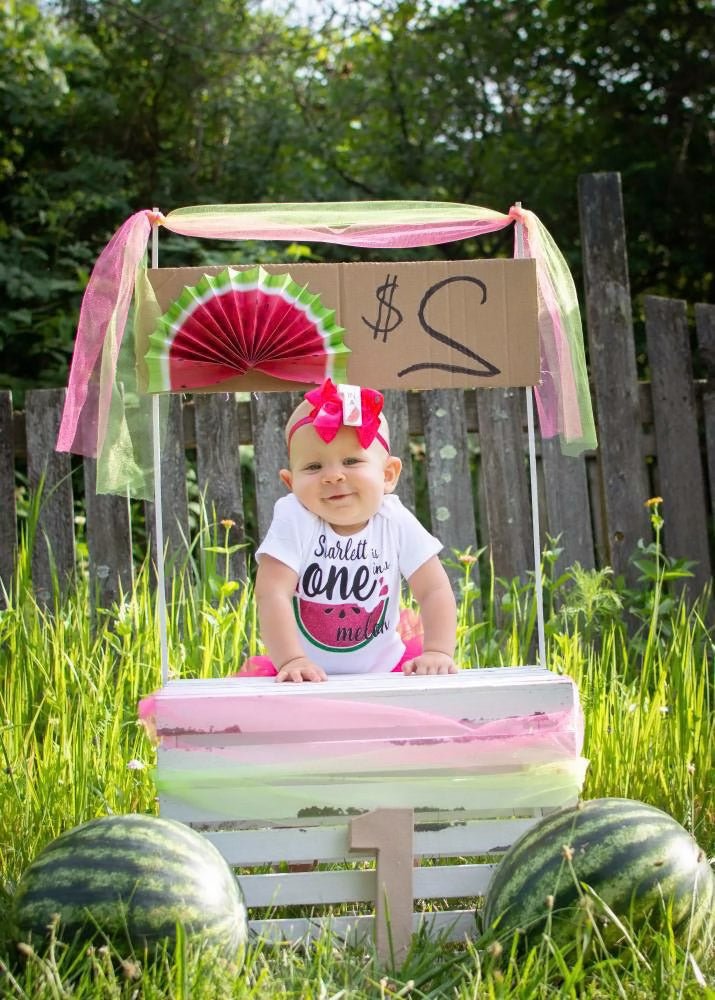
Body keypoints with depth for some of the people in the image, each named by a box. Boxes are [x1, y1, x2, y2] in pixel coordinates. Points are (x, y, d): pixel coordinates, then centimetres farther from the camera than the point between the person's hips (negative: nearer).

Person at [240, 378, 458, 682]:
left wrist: (437, 652, -23)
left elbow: (434, 591, -9)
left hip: (383, 669, 2)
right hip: (308, 675, -1)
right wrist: (291, 660, -34)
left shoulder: (397, 524, -9)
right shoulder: (294, 520, -15)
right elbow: (272, 594, -23)